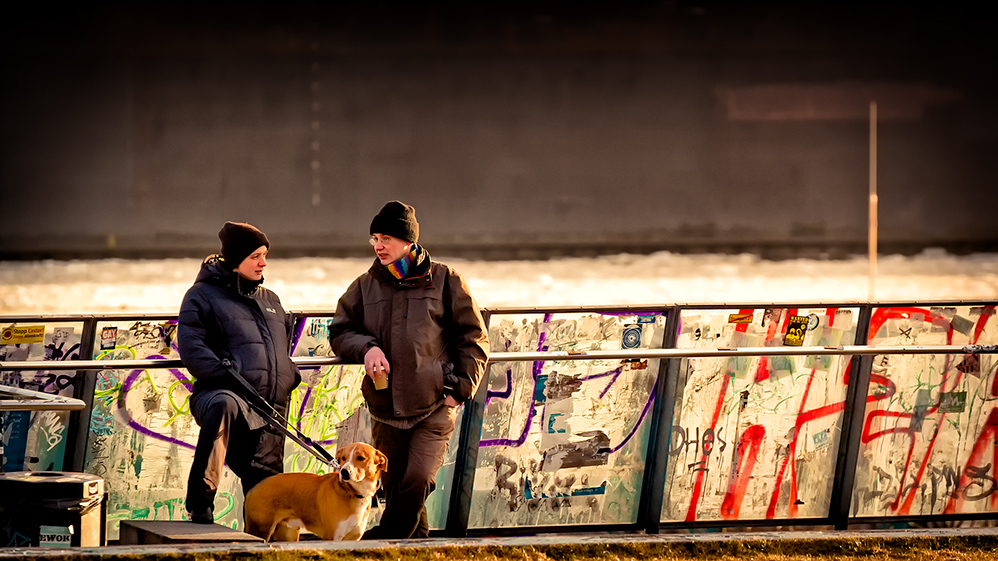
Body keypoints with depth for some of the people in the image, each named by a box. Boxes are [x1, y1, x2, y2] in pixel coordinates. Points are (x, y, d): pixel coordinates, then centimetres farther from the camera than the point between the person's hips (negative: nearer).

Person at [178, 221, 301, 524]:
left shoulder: (270, 300, 26)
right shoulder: (203, 295, 4)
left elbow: (285, 344, 37)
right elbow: (191, 349, -8)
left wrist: (290, 375, 17)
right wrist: (225, 373, -20)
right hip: (224, 391, -7)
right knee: (223, 405, -42)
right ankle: (200, 503, -43)